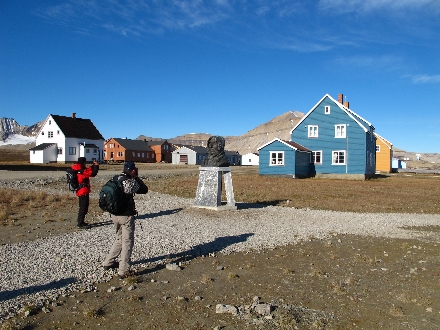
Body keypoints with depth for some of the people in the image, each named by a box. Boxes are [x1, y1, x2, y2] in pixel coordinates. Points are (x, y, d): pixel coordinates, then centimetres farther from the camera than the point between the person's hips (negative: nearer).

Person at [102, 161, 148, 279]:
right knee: (127, 242, 3)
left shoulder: (115, 179, 3)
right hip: (126, 216, -7)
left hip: (114, 215, 8)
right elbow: (144, 190, -10)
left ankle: (108, 262, 33)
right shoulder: (130, 181, -17)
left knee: (120, 239, 25)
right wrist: (136, 177, -2)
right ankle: (123, 271, 6)